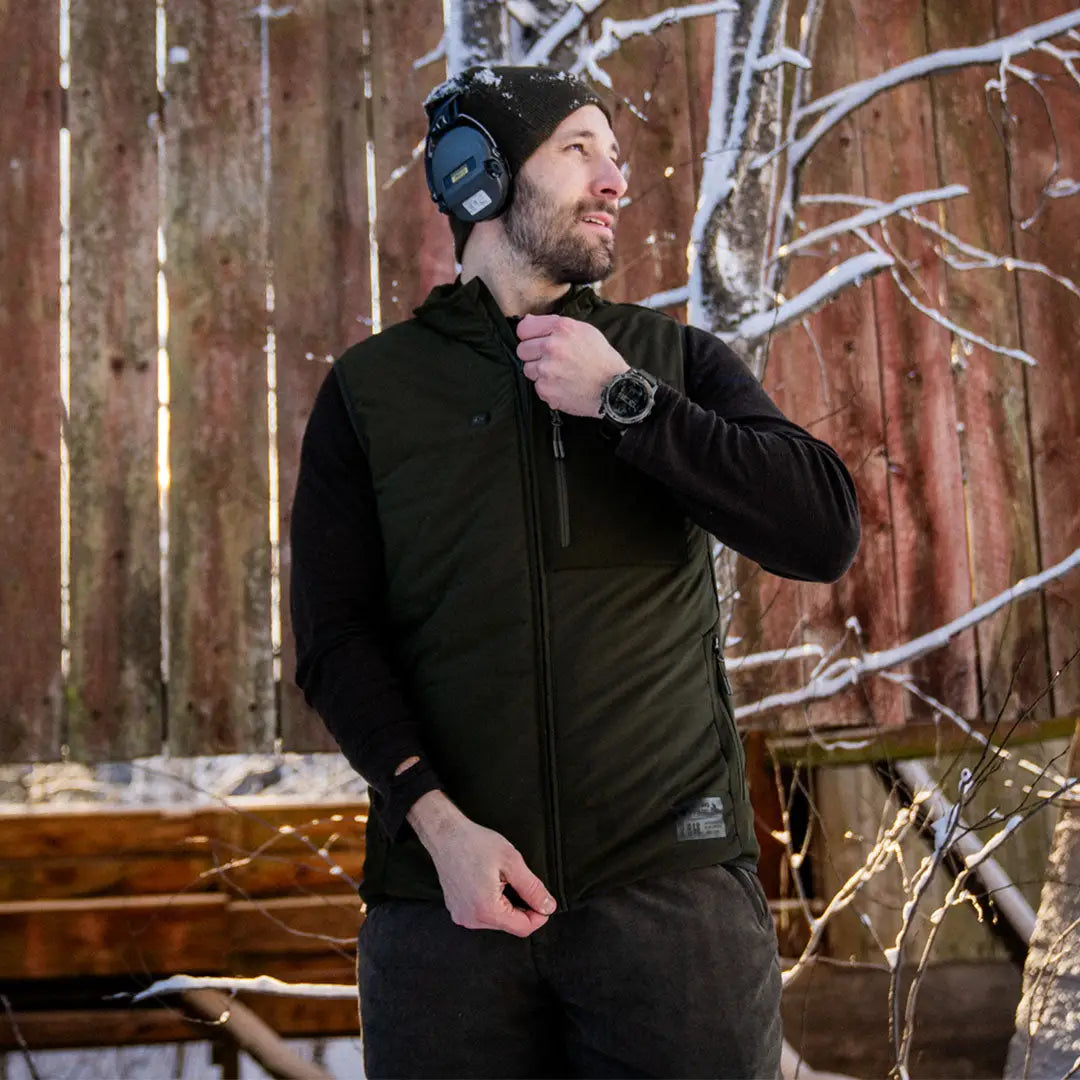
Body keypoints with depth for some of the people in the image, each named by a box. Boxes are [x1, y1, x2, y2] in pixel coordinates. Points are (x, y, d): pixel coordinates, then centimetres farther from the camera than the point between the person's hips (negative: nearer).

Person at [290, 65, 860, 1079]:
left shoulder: (675, 359, 11)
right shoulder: (371, 387, 8)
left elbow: (826, 531, -3)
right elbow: (335, 636, 1)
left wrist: (623, 398, -8)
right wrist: (437, 820, -13)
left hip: (673, 880, 1)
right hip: (448, 885, 0)